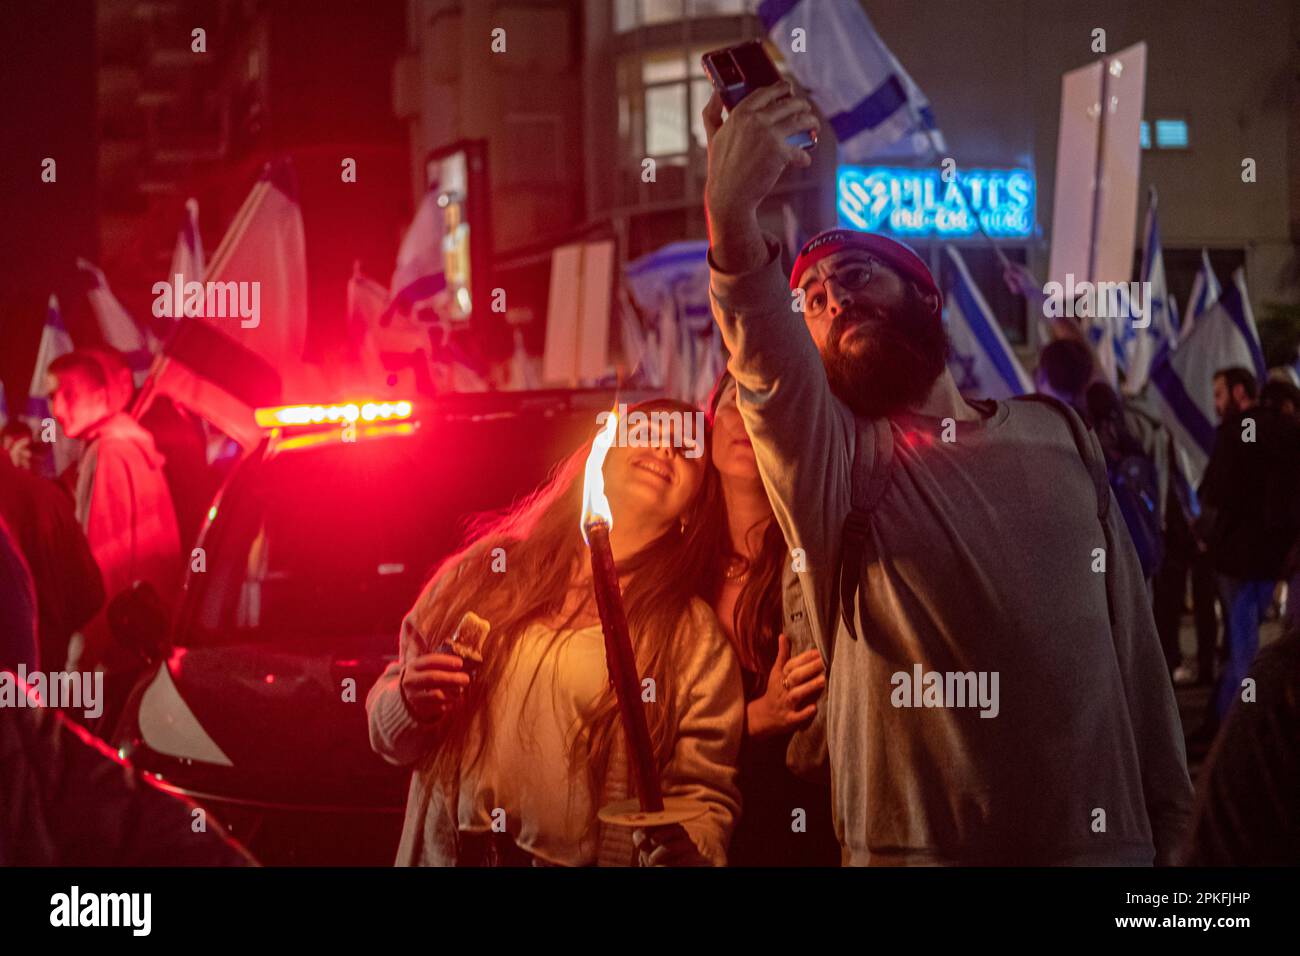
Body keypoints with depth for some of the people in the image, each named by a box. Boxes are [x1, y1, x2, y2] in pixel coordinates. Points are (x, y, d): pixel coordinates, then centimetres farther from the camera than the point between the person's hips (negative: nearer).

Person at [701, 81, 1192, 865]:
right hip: (920, 844, -3)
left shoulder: (1059, 435, 10)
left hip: (1106, 836, 3)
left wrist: (1170, 818, 6)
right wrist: (733, 215, -41)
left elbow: (1133, 636, 11)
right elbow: (772, 372, -24)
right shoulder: (832, 458, -2)